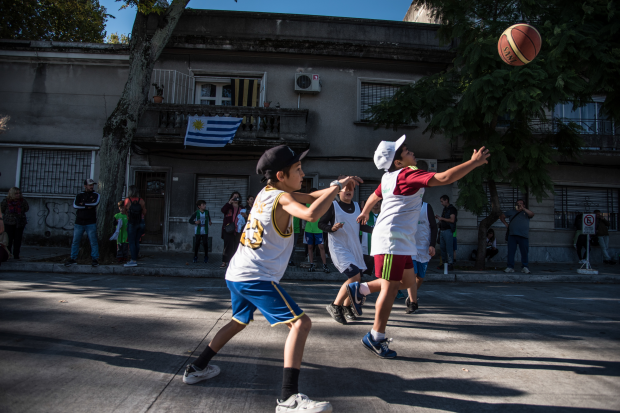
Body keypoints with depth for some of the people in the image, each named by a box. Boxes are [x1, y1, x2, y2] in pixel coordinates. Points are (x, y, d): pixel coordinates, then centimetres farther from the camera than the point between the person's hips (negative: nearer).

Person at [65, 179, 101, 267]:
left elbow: (95, 203, -13)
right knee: (75, 241, 5)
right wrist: (87, 206, -13)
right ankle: (73, 259, 14)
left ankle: (95, 259, 5)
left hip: (91, 223, -2)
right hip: (79, 223, 2)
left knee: (93, 241, -2)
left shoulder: (96, 195, 8)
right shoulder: (79, 195, 10)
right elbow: (75, 205, -6)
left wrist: (83, 204, -7)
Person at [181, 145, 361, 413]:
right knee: (300, 323, -12)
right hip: (257, 278, -9)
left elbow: (309, 198, 19)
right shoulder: (282, 198, -13)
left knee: (239, 321, 30)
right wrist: (337, 186, -22)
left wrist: (338, 186, 7)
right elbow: (311, 214, -34)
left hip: (236, 274, 9)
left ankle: (197, 368, 39)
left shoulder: (267, 192, 12)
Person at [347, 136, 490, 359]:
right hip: (392, 239, -10)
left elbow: (374, 196, 31)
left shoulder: (389, 177, 13)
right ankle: (376, 337, 4)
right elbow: (444, 178, -22)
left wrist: (364, 213, 49)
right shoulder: (409, 175, -14)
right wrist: (474, 162, -12)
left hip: (400, 240, 10)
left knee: (408, 280, 15)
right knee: (390, 287, -5)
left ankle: (361, 289, 20)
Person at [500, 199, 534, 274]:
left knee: (524, 252, -1)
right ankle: (510, 267, 3)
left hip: (523, 236, -1)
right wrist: (506, 224, 11)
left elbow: (532, 214, -6)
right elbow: (502, 216, 24)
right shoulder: (511, 212, 20)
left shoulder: (526, 212, 15)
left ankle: (524, 267, 9)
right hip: (512, 235, 2)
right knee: (511, 251, -1)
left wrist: (523, 208, -11)